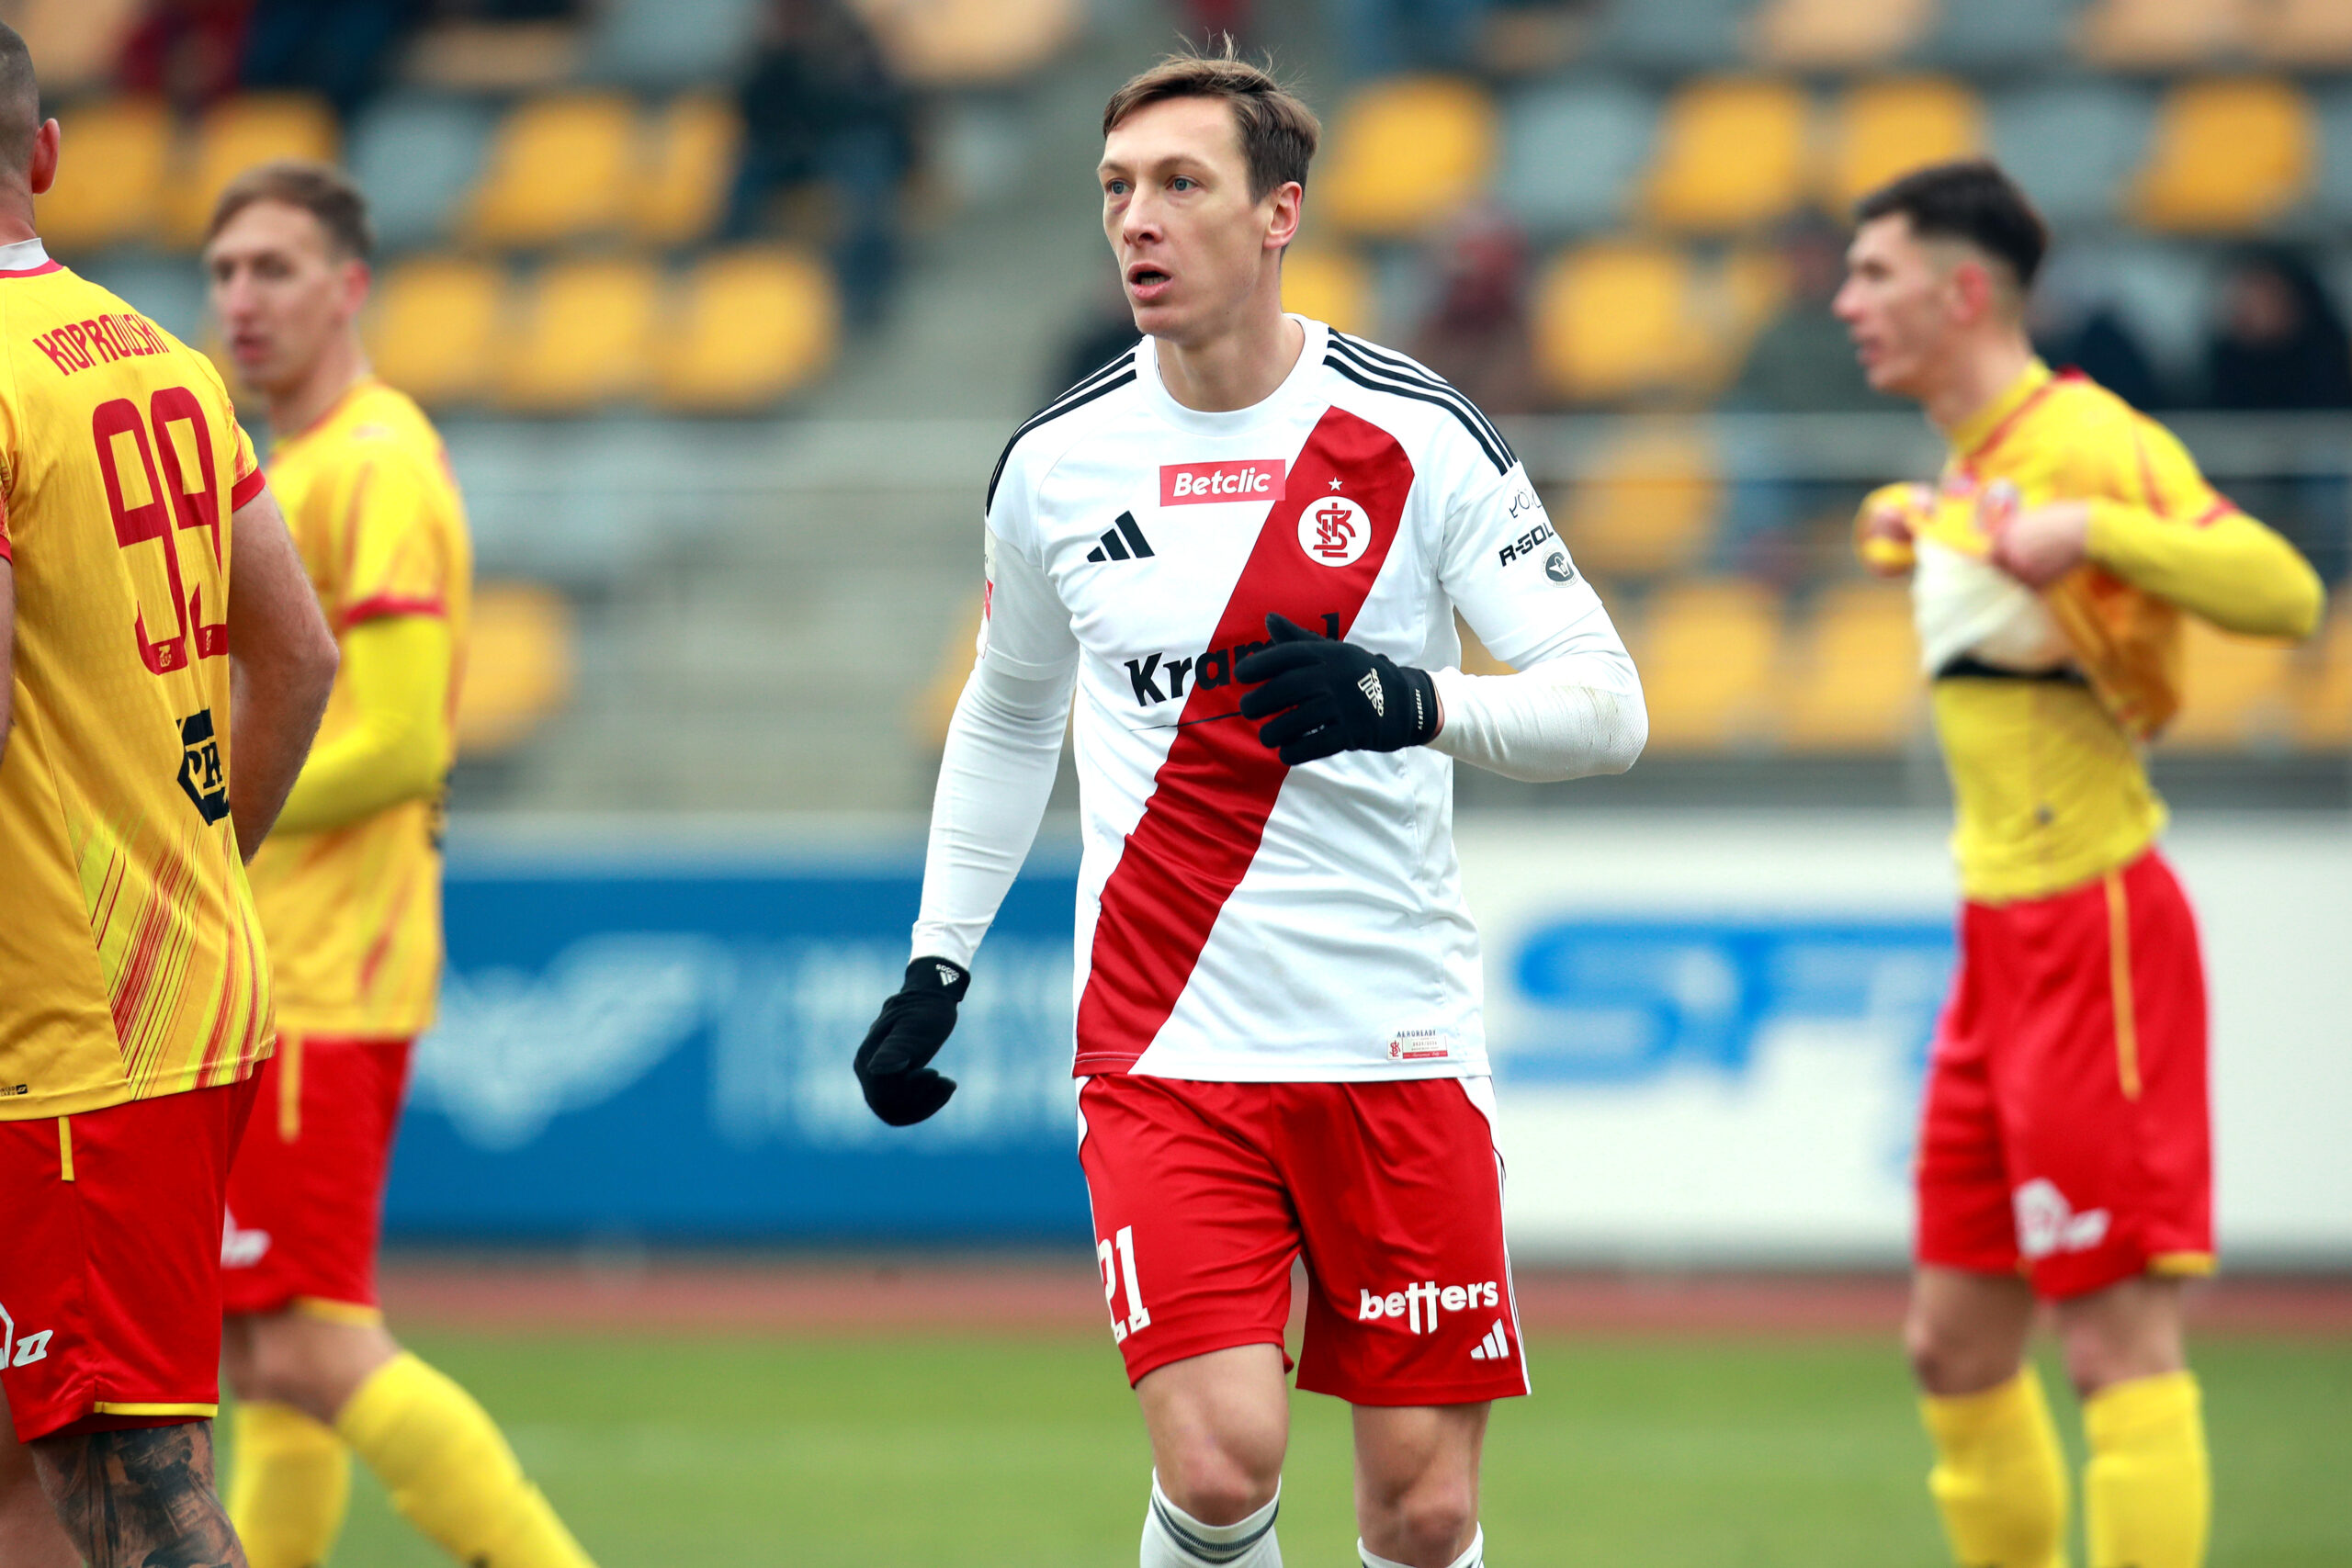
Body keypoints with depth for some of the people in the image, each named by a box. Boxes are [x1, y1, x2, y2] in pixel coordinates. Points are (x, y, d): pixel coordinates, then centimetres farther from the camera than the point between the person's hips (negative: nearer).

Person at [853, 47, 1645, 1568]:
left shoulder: (1416, 437, -5)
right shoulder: (1057, 464, 3)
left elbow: (1607, 704, -8)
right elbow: (1007, 716, 21)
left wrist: (1419, 703, -27)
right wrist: (936, 966, 15)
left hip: (1397, 1042, -1)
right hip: (1165, 1043, 1)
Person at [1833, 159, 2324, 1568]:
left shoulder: (2084, 440, -14)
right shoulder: (1972, 465, 13)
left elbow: (2284, 594, -26)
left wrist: (2091, 533, -34)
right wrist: (1919, 524, 20)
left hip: (2091, 927, -9)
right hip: (2002, 940, 9)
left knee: (2120, 1339, -9)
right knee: (1957, 1347, 10)